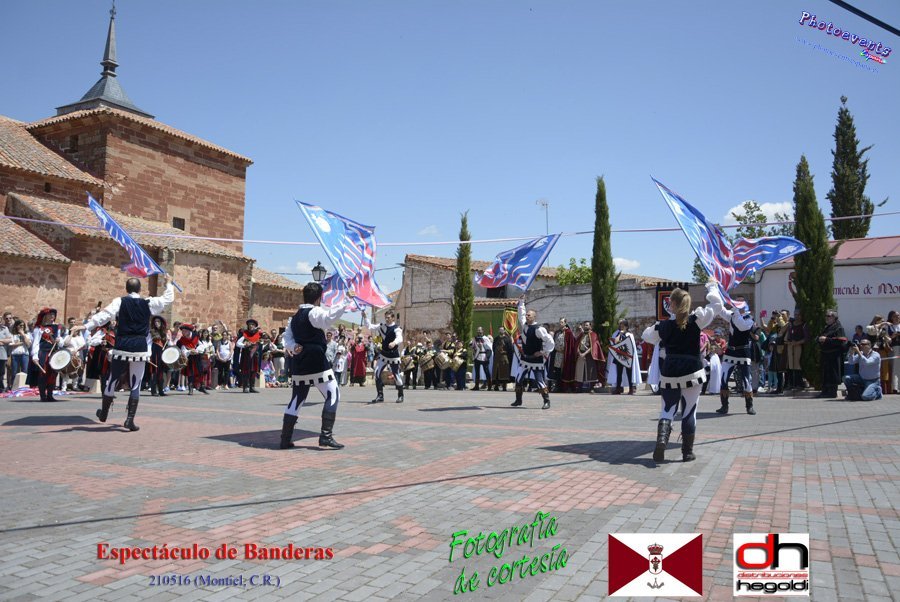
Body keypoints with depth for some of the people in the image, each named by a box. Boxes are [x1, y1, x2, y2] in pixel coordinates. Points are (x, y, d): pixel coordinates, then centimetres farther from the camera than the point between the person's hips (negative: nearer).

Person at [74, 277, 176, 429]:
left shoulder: (119, 302, -1)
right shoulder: (148, 303, 3)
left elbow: (105, 314, -13)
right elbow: (168, 299, 16)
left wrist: (86, 326, -17)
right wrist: (168, 284, 32)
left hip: (122, 347, 0)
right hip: (140, 348, 0)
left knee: (112, 380, 16)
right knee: (135, 384, 5)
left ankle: (103, 413, 33)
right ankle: (130, 419, 0)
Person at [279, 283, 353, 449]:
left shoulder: (295, 317, 18)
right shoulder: (314, 312, -9)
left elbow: (287, 337, 18)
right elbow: (329, 317, -29)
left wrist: (293, 347, 0)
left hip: (299, 364, 8)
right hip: (316, 362, -8)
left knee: (296, 400, 14)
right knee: (333, 395, -1)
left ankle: (285, 439, 14)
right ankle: (326, 435, -7)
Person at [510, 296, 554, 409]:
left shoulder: (539, 329, -19)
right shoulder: (524, 325, 3)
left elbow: (550, 341, -19)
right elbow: (521, 313, 18)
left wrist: (544, 352, -14)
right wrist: (521, 302, 18)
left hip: (536, 361, -7)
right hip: (525, 359, 7)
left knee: (540, 382, -6)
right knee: (519, 380, 9)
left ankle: (547, 401, 5)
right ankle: (518, 400, 22)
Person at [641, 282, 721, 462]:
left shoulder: (663, 326, -1)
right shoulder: (696, 320, -8)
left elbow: (647, 336, 18)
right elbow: (717, 304, -1)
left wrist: (654, 326, 36)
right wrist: (711, 287, 14)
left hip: (669, 374, 1)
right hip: (692, 373, -1)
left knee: (667, 410, 11)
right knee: (689, 412, 7)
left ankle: (661, 439, -14)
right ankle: (687, 452, 11)